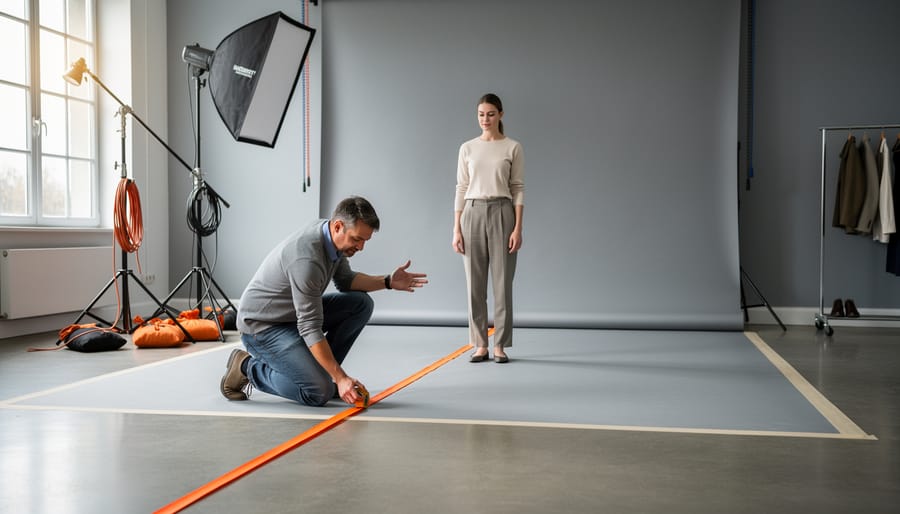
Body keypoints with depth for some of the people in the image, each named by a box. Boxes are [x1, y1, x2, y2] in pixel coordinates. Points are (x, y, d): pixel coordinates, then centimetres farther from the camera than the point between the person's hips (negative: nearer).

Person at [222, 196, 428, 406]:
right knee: (320, 392, -19)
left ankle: (318, 370, 5)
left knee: (361, 304, -3)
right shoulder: (307, 257, -32)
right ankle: (248, 367, -1)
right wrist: (340, 378, -30)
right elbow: (310, 328, -30)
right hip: (262, 325, -9)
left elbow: (345, 280, 12)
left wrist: (388, 282, -4)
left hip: (296, 312, 9)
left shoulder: (334, 237, -5)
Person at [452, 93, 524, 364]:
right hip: (473, 214, 2)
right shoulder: (467, 148, 8)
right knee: (475, 283, 4)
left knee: (502, 282, 0)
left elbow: (518, 189, 0)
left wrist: (518, 228, -8)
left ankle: (500, 346, 9)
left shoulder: (512, 147, 2)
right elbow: (461, 189, 6)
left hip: (501, 213, -2)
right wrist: (456, 229, 0)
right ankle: (480, 345, 13)